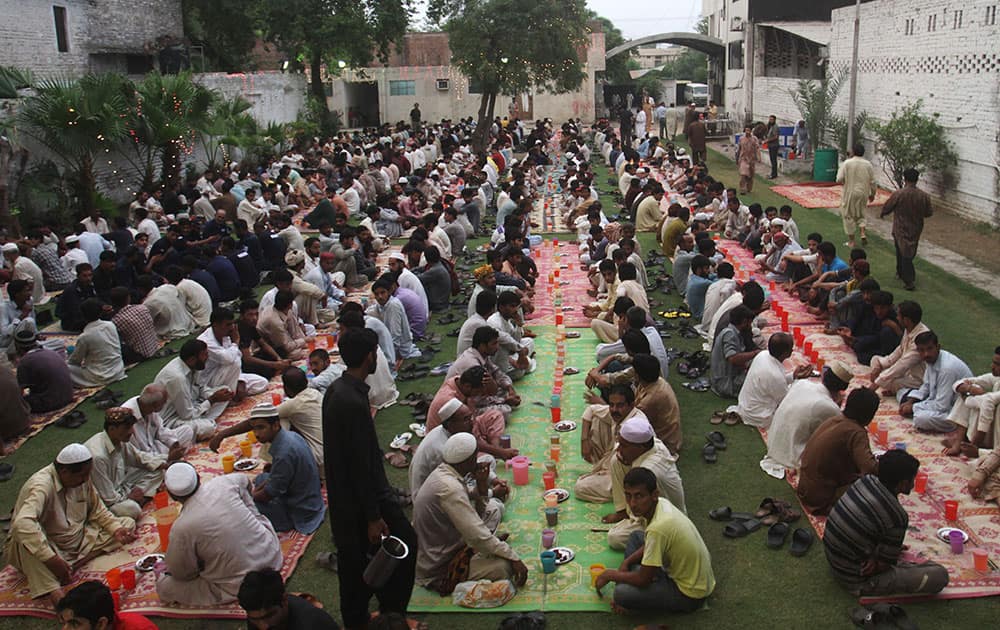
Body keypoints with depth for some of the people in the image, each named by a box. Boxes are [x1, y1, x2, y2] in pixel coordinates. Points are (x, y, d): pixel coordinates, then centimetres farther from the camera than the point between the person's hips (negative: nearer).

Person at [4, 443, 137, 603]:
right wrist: (52, 560, -47)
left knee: (128, 523, -3)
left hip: (78, 540, 7)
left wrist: (116, 529, -11)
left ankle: (73, 565, -19)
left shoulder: (83, 480, -5)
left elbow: (98, 512, 9)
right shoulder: (42, 485, -28)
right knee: (25, 536, -38)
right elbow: (22, 523, -45)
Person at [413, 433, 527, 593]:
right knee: (505, 566, -24)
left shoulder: (442, 472, 4)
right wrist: (514, 558, -19)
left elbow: (473, 518, 9)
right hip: (437, 571, -10)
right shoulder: (449, 489, -27)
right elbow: (477, 536, -28)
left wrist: (481, 486, -4)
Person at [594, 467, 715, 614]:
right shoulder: (661, 503, -7)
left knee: (621, 594, -26)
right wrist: (626, 562, 1)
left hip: (690, 595, -9)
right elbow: (649, 545, 14)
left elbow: (643, 580, -23)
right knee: (635, 537, 17)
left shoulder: (658, 528, -33)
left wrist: (610, 574, -6)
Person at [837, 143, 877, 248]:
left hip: (850, 193, -3)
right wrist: (872, 194, 16)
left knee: (849, 216, 9)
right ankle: (863, 233, 1)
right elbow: (873, 182, 2)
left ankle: (851, 241, 13)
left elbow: (839, 180, -12)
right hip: (863, 193, 3)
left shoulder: (847, 163, -12)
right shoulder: (868, 165, -3)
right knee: (860, 214, 22)